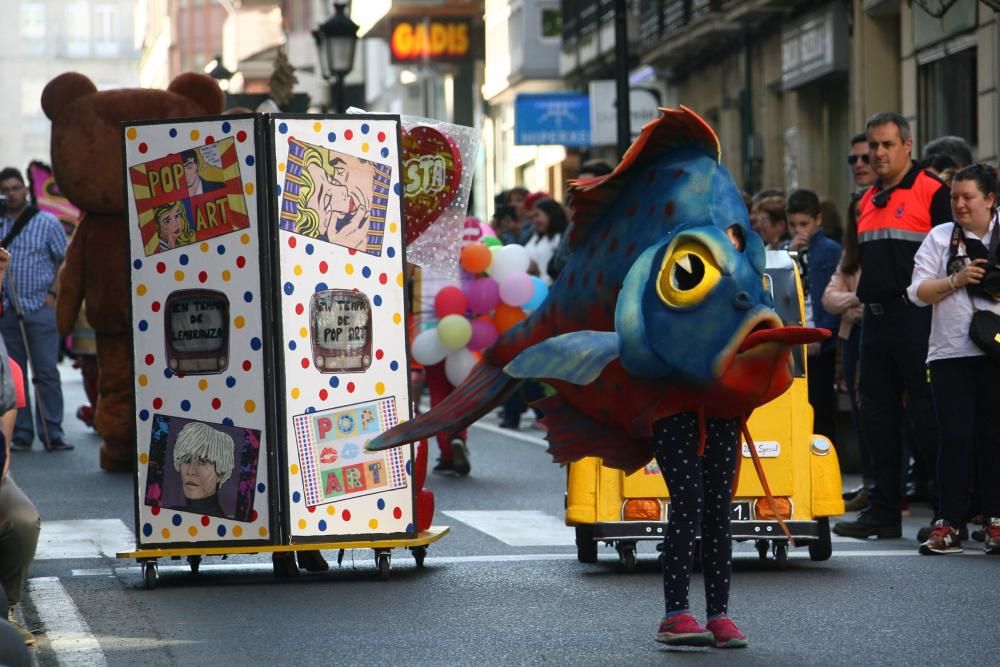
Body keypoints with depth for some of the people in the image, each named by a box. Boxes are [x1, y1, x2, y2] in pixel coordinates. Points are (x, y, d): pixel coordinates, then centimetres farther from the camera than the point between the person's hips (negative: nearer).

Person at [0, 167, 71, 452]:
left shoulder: (47, 222, 2)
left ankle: (52, 434, -1)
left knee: (46, 373, -3)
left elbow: (65, 262, 2)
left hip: (39, 310, -3)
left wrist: (53, 294, -7)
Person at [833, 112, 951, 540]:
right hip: (875, 319, 8)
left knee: (928, 415, -6)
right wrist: (861, 296, 16)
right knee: (877, 414, 9)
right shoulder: (868, 201, 18)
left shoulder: (932, 192, -4)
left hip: (916, 316, -8)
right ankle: (884, 510, 15)